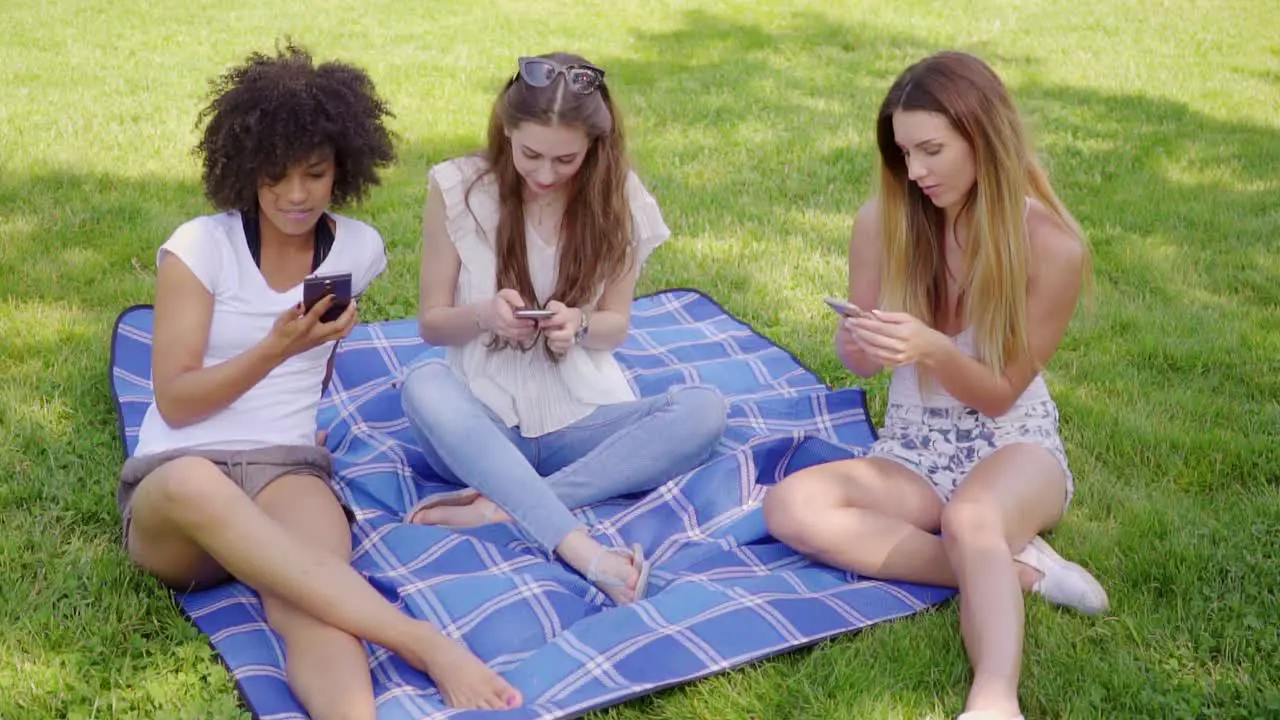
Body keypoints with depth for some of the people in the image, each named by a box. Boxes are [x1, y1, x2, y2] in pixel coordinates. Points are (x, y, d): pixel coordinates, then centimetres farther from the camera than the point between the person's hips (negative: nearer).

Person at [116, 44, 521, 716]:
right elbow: (175, 403, -6)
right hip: (170, 479, -2)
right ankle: (425, 643, -51)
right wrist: (278, 348, -15)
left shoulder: (359, 248, 7)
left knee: (308, 599, -34)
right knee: (197, 485, -42)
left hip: (287, 467, 2)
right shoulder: (199, 246, -3)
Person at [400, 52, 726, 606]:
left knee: (703, 410, -26)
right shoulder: (459, 189, -6)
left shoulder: (618, 198, -2)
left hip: (581, 419, 2)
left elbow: (615, 327, 7)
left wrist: (579, 324, -17)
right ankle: (582, 550, -43)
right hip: (483, 422, -1)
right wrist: (484, 315, -22)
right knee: (424, 387, -35)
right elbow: (431, 324, 1)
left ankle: (500, 507, -31)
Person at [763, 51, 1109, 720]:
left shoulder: (1051, 246, -16)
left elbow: (1001, 394, -11)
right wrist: (863, 345, -24)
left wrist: (934, 350, -32)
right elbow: (854, 359, 2)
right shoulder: (883, 221, -8)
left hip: (1014, 446, -4)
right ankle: (1016, 568, -24)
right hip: (912, 455, 4)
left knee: (971, 519, -40)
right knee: (789, 507, -26)